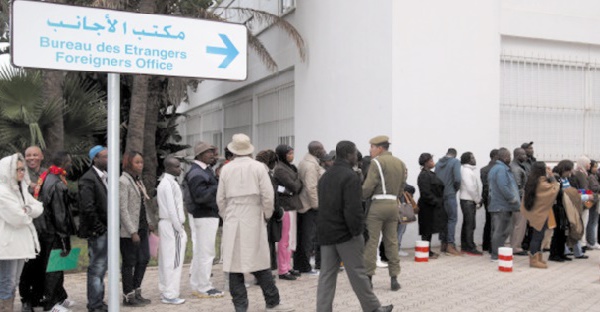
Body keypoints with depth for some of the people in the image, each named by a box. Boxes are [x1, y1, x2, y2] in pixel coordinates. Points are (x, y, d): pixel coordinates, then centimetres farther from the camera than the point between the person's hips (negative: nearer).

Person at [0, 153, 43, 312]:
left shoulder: (21, 189, 15)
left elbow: (39, 208, 11)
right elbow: (18, 219, -20)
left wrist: (27, 209, -8)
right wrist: (29, 213, 0)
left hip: (20, 244, 9)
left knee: (13, 284, 15)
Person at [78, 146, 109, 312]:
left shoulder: (105, 177, 12)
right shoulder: (88, 179, -14)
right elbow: (88, 208, -20)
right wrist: (99, 228, -16)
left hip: (107, 230, 9)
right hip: (97, 232, -9)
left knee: (102, 267, 16)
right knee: (97, 268, 0)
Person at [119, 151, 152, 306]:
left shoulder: (138, 180, 12)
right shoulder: (123, 181, -13)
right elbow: (123, 209, -18)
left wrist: (147, 222, 11)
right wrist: (133, 232, -19)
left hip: (142, 228, 8)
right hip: (129, 231, -8)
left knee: (144, 259, 12)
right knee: (129, 263, 3)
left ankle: (136, 291, 25)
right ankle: (128, 296, 16)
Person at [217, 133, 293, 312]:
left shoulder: (226, 169, 1)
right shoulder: (258, 167, -4)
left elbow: (220, 198, 4)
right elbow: (268, 195, -7)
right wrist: (267, 215, 8)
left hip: (232, 221, 1)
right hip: (253, 219, -1)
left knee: (234, 263, 5)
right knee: (260, 263, 8)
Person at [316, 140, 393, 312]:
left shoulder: (325, 176, 13)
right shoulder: (350, 177, -15)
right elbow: (353, 209, -22)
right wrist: (357, 231, -13)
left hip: (326, 233, 7)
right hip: (345, 234, -7)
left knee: (327, 274, 8)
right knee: (357, 273, 4)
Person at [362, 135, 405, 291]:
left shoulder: (377, 162, -7)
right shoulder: (400, 163, 15)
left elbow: (368, 186, -11)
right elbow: (402, 186, 13)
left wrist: (362, 198, 5)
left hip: (378, 203, -6)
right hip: (394, 204, 7)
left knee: (371, 241, -1)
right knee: (392, 242, 9)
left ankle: (368, 276, 1)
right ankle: (394, 278, 10)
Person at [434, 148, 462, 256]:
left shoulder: (438, 163, 10)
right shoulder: (455, 162, -5)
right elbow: (457, 179, -15)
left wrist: (440, 188, 10)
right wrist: (456, 188, 2)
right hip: (450, 194, -5)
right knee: (452, 219, -2)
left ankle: (443, 244, 15)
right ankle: (450, 245, -7)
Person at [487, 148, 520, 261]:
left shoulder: (494, 168, 17)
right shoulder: (502, 169, -16)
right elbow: (504, 188, -24)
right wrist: (514, 200, -14)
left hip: (495, 204, 10)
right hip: (503, 206, -10)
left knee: (496, 230, 14)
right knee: (501, 231, -5)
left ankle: (495, 253, 20)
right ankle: (496, 255, -2)